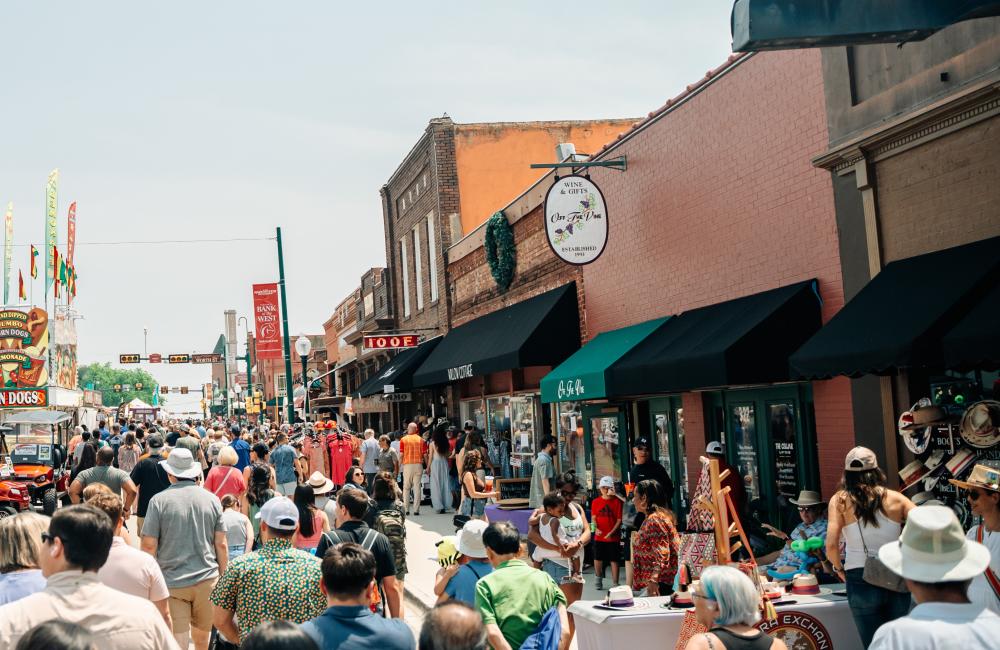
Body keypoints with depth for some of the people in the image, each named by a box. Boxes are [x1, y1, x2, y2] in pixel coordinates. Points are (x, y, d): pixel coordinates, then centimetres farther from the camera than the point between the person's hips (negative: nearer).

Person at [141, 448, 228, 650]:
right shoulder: (212, 499, 1)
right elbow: (221, 544, 3)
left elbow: (149, 546, -8)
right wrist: (223, 577, 15)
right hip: (207, 579, 3)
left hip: (172, 583, -3)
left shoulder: (159, 501, -7)